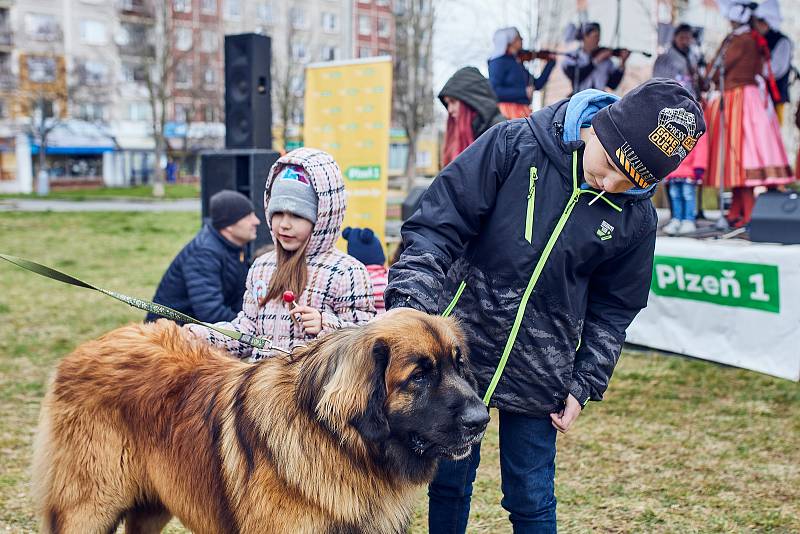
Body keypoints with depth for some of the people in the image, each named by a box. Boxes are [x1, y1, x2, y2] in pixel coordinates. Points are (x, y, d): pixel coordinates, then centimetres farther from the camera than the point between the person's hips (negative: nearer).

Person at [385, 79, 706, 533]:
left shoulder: (635, 218, -5)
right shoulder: (514, 145, -13)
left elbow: (612, 309, 7)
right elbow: (440, 224, -14)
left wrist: (585, 385, 3)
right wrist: (408, 301, -24)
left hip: (539, 377, 1)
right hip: (457, 352, -1)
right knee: (448, 484, 13)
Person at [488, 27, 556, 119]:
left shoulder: (518, 63, 19)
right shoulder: (498, 62, -5)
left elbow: (537, 84, 23)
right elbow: (494, 90, -17)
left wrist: (550, 63, 21)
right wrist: (523, 92, -19)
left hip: (523, 111, 7)